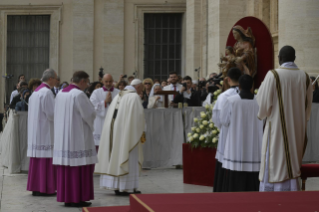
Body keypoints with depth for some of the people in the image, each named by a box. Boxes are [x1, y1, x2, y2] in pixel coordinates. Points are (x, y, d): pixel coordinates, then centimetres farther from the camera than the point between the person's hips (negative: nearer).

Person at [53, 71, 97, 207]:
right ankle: (77, 198, -1)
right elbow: (90, 114, -13)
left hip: (63, 137, 8)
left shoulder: (60, 94, 9)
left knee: (66, 168, 10)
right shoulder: (79, 94, -15)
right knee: (79, 168, -2)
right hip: (78, 136, -8)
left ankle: (66, 197, 13)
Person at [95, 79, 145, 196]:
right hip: (127, 132, -8)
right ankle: (127, 187, -3)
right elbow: (139, 115, -15)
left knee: (116, 158, 10)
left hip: (115, 131, 8)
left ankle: (116, 186, 13)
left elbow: (111, 115, 17)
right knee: (128, 159, -3)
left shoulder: (119, 96, 15)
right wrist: (141, 132, -4)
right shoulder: (134, 97, -8)